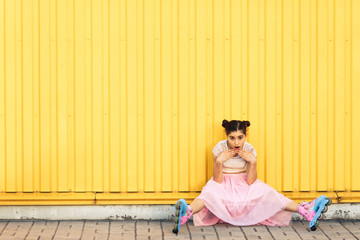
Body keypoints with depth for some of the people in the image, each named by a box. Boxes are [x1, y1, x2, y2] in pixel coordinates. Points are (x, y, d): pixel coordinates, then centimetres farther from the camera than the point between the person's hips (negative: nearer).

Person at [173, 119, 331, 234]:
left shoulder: (249, 150, -11)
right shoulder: (219, 148, -16)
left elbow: (250, 181, -12)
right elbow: (217, 180, -16)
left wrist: (253, 162, -26)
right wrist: (219, 161, -31)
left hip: (244, 183, 2)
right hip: (223, 183, -2)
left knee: (267, 193, -23)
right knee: (209, 193, -36)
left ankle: (306, 212, -37)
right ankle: (186, 214, -68)